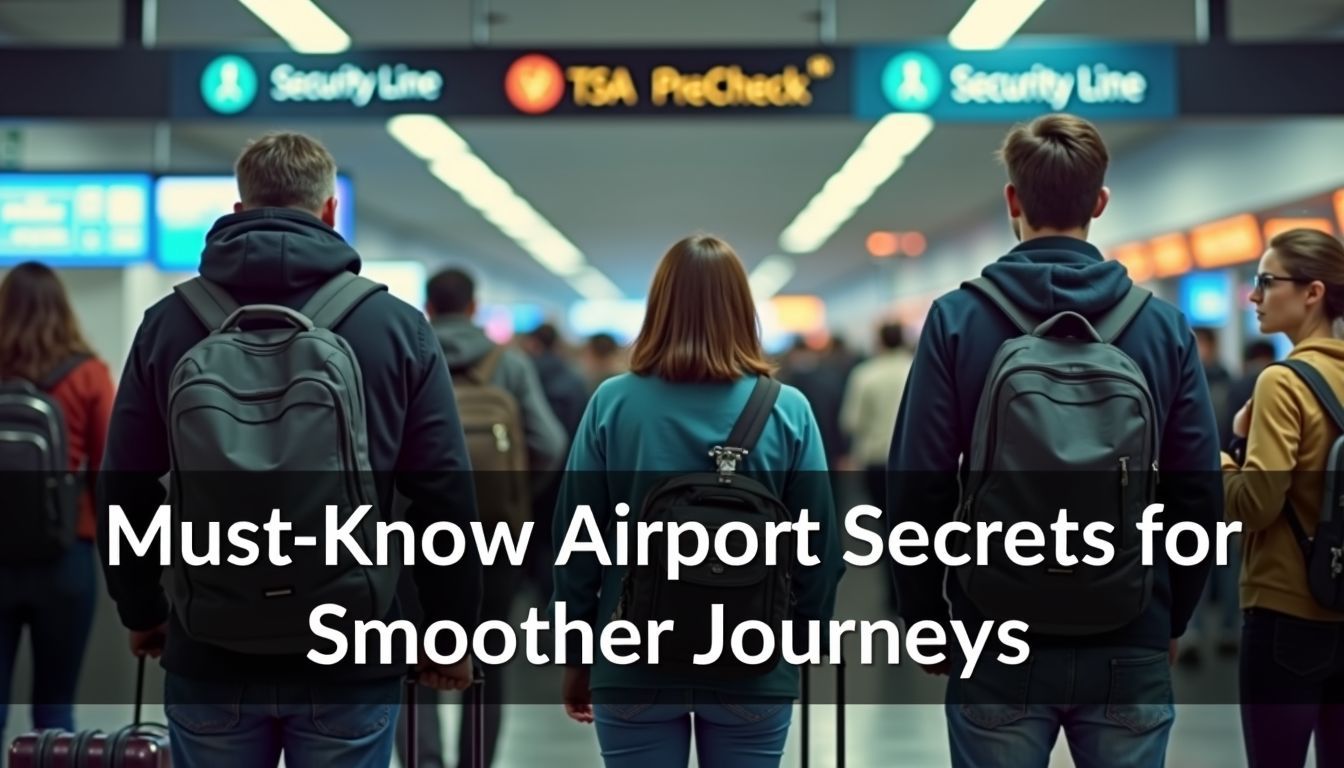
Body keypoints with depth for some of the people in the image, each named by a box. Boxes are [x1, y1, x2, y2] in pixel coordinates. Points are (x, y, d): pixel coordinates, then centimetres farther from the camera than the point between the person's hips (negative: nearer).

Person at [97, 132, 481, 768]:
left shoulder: (168, 322, 0)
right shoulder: (398, 325, -4)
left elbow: (124, 489, 6)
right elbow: (445, 496, -4)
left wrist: (141, 611, 20)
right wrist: (452, 629, 7)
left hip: (209, 655, 1)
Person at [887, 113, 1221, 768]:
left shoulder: (956, 319, -6)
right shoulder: (1166, 327, -1)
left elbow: (916, 489, -7)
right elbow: (1200, 495, 1)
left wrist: (925, 620, 6)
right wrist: (1171, 618, 15)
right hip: (1131, 649, 2)